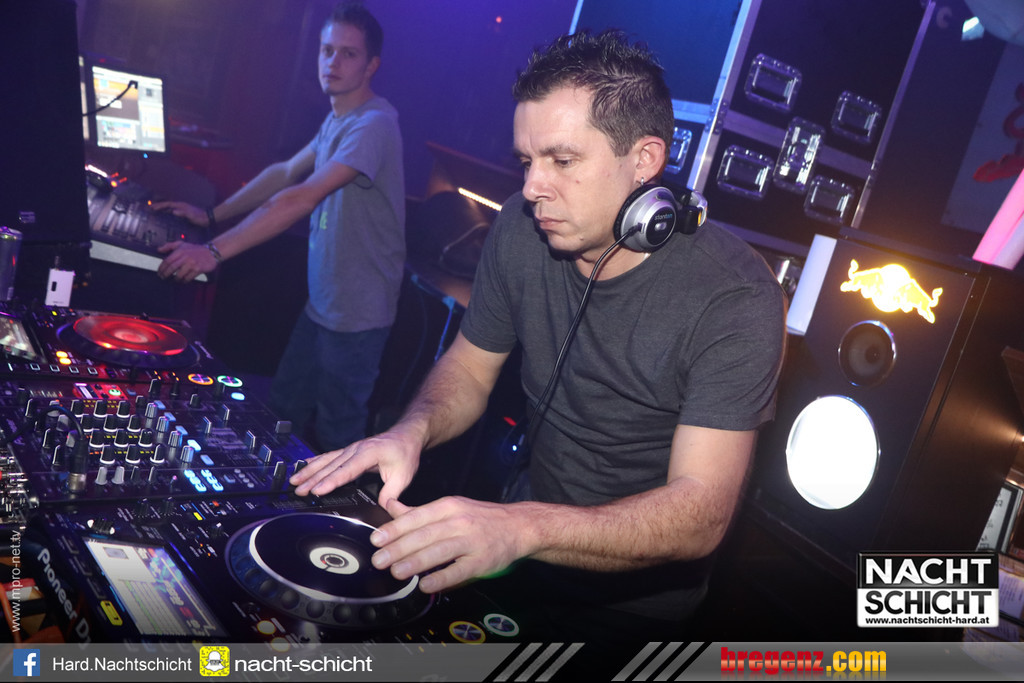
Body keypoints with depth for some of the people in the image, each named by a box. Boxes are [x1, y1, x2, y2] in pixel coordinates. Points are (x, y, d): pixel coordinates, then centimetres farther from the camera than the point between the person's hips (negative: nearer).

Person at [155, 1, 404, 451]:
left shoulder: (374, 124, -21)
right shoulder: (336, 119, 11)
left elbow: (303, 198, -29)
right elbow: (285, 173, 17)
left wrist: (216, 250, -31)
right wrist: (213, 216, 10)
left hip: (356, 314, -9)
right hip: (321, 300, 9)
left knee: (335, 438, 6)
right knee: (283, 411, 17)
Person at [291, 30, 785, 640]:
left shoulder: (736, 298, -25)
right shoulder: (524, 228, -9)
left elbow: (701, 513, -30)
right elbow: (470, 367, 3)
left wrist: (524, 527, -46)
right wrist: (413, 431, -20)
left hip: (635, 605, -4)